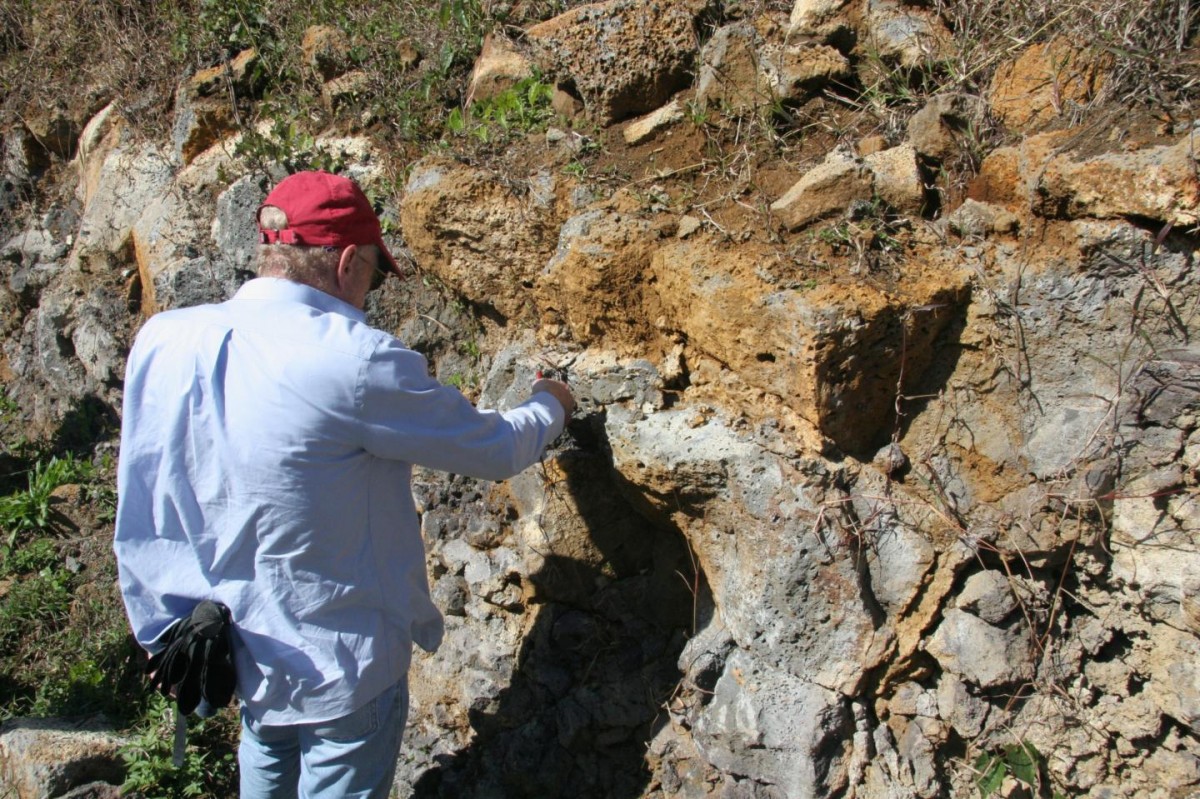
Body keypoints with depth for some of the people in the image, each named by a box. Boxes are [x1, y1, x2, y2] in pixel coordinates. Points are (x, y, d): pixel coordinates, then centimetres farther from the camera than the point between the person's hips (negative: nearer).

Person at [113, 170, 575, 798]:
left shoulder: (160, 340, -9)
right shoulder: (353, 359, -27)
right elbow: (495, 450, -14)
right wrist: (548, 405, 5)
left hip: (239, 653, 6)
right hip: (339, 666, -6)